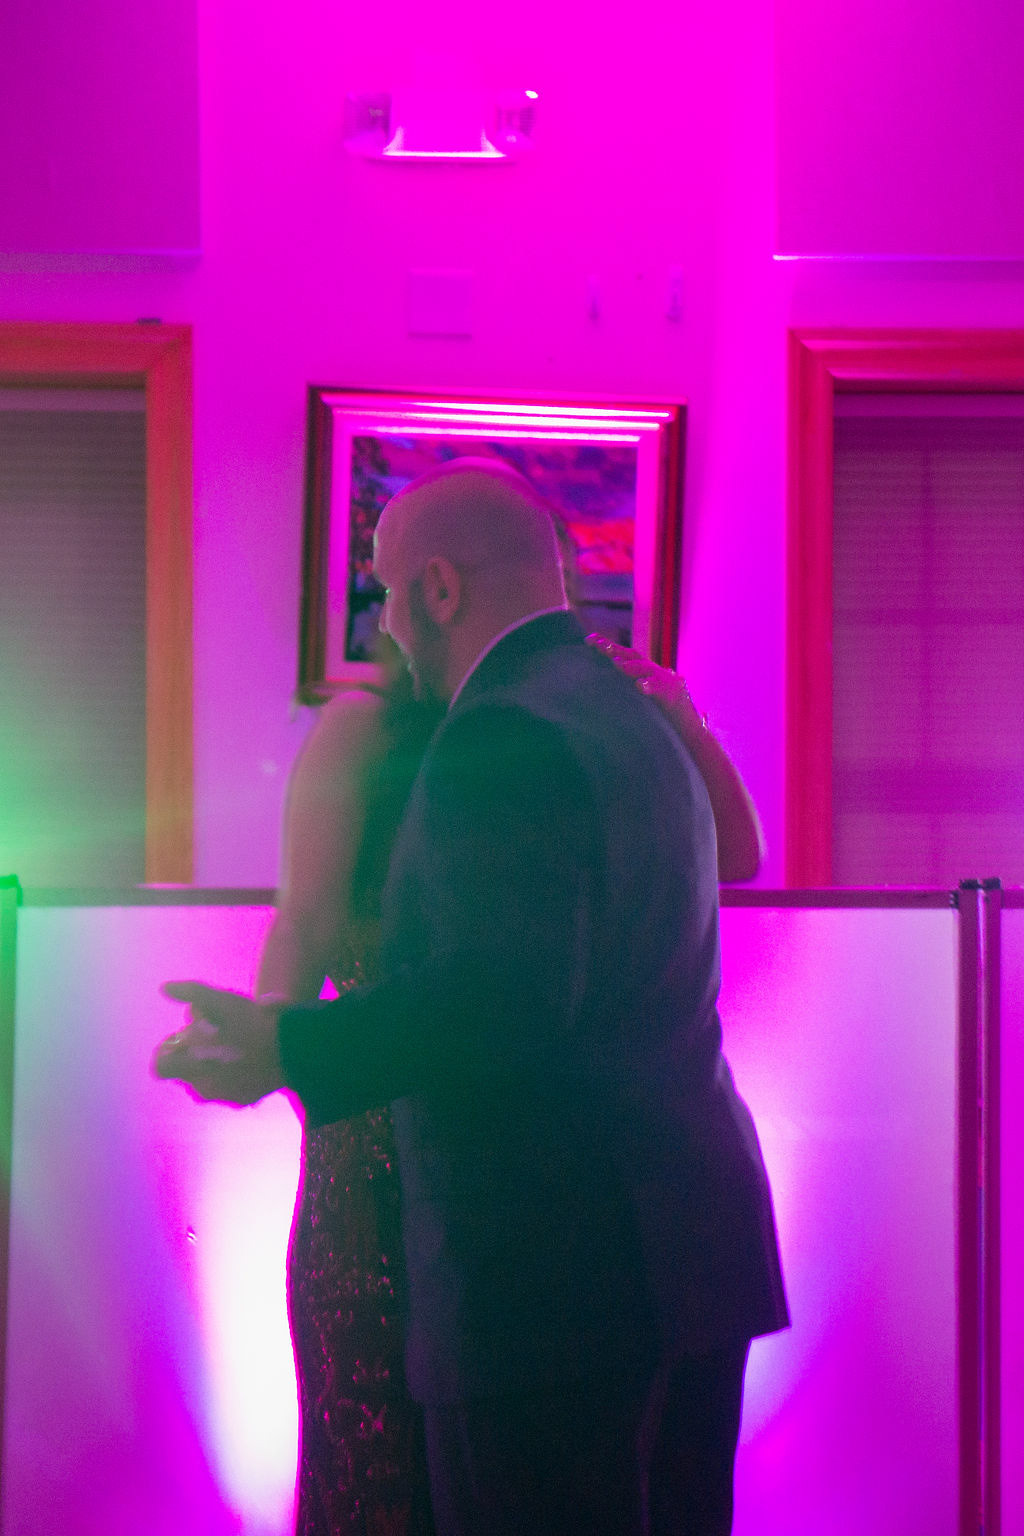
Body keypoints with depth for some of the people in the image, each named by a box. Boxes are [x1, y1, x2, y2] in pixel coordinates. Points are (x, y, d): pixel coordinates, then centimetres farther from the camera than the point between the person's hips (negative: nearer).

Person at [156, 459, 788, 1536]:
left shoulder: (501, 735, -16)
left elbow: (504, 995, -26)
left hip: (556, 1272, -10)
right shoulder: (633, 717, 17)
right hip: (690, 1243, 10)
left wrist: (286, 1050, -23)